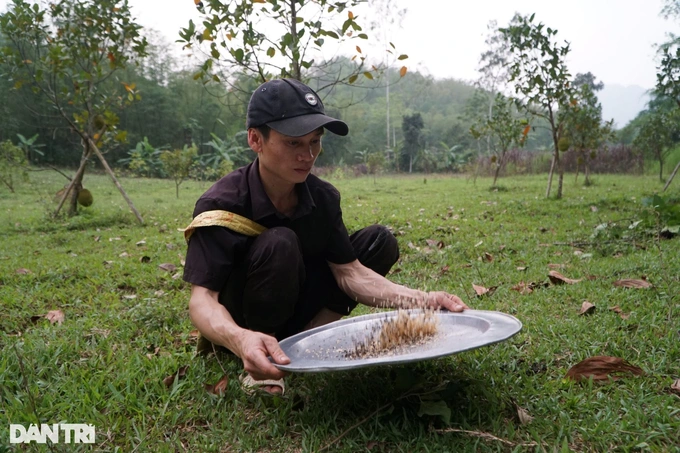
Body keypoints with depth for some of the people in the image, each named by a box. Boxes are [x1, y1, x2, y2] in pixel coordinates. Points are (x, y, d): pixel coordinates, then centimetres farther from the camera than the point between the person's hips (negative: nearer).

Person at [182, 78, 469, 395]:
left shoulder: (323, 198, -8)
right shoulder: (221, 206, -24)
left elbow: (349, 271, -13)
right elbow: (202, 300, -32)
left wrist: (420, 300, -29)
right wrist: (241, 340, -56)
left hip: (295, 315, 6)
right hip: (237, 326, -5)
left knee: (379, 241, -5)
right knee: (279, 244, -35)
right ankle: (258, 366, -15)